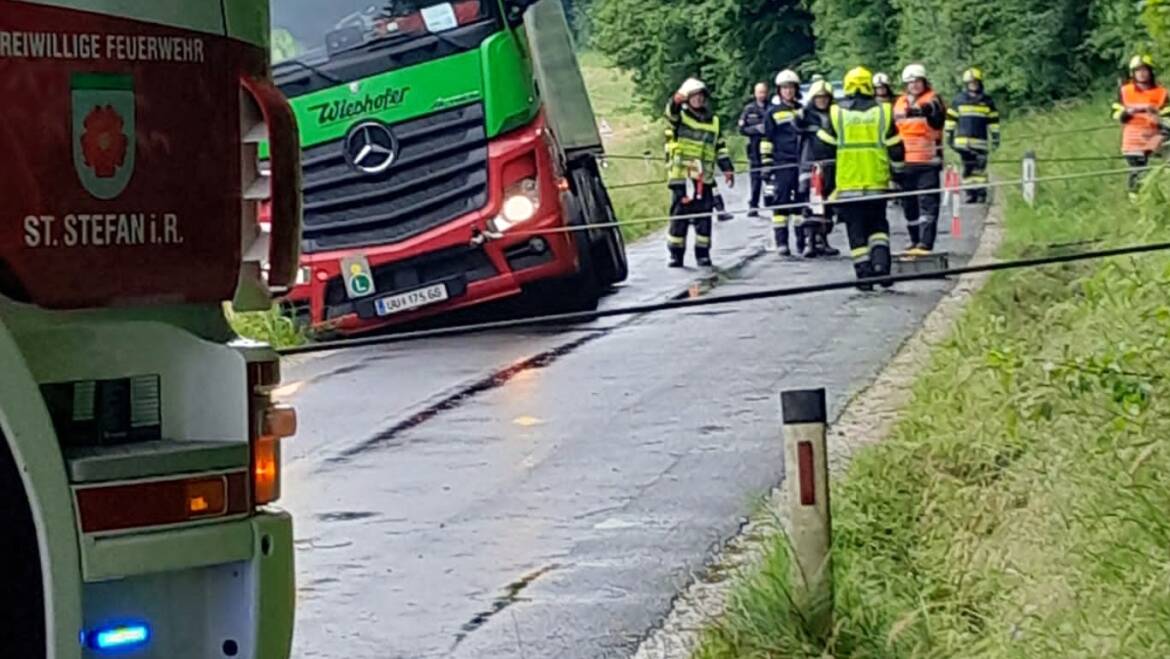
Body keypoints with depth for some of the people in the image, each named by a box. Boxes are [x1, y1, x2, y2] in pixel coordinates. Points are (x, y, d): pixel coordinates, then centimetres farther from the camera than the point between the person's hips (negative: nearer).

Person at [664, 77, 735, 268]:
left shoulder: (713, 121, 16)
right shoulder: (680, 116, 3)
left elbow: (720, 147, 21)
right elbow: (671, 114, -22)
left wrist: (727, 168, 13)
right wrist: (675, 101, -44)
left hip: (705, 178, 3)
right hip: (681, 176, -3)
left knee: (704, 217, 3)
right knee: (679, 216, -1)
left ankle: (703, 254, 11)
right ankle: (676, 254, 6)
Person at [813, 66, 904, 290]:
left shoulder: (836, 113, -2)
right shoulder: (883, 112, 0)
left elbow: (823, 149, 2)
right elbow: (896, 149, 3)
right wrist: (897, 171, 17)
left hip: (847, 184, -1)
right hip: (877, 183, 1)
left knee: (856, 230, 5)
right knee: (878, 225, 16)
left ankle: (864, 275, 3)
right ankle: (881, 261, -3)